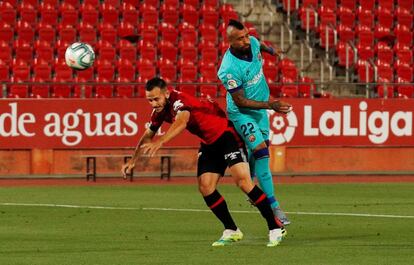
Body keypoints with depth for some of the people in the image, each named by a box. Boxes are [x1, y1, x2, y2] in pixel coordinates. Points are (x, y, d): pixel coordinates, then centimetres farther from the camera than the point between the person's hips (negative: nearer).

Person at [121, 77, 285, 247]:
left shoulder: (179, 101, -26)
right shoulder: (160, 111, 0)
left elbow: (182, 121, -49)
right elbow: (148, 136, 16)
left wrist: (160, 141, -62)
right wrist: (133, 160, 10)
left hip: (226, 134, -9)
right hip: (209, 143, 9)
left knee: (243, 180, -21)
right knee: (205, 187, -5)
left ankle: (276, 228, -18)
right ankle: (231, 231, 8)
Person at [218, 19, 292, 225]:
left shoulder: (253, 43, -13)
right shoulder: (229, 69, -33)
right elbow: (240, 101, -26)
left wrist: (270, 50, 37)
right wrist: (270, 105, -32)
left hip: (260, 108, 8)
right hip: (242, 113, -8)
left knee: (259, 149, 21)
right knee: (261, 152, -18)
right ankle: (273, 207, -18)